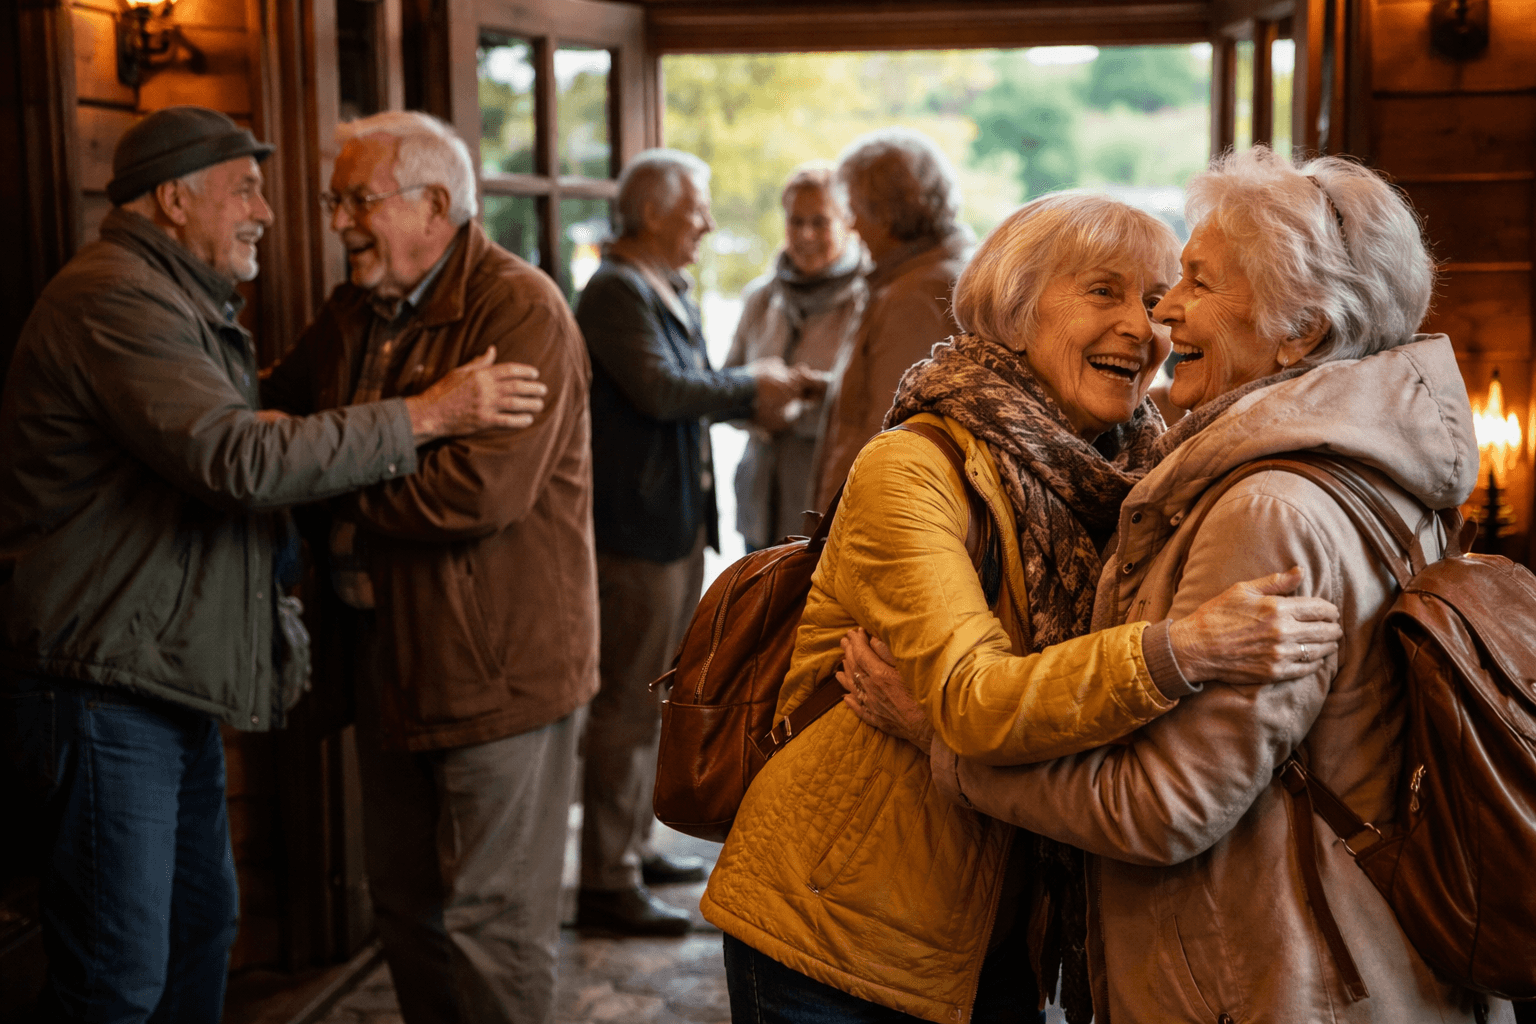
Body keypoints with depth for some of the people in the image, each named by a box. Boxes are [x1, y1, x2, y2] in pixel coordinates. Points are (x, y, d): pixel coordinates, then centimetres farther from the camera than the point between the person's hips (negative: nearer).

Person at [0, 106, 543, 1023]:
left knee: (203, 922, 19)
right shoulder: (116, 301, -17)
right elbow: (237, 458, -28)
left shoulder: (180, 303, 20)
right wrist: (423, 417, -23)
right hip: (99, 685, -11)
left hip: (168, 683, 11)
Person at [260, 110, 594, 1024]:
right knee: (406, 908, 18)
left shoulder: (522, 311, -16)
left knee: (487, 918, 2)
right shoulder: (355, 314, 11)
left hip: (501, 666, -8)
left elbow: (481, 488, -27)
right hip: (397, 657, 8)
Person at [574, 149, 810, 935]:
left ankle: (631, 846, 30)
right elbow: (659, 389, -27)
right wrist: (748, 385, -13)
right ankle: (606, 884, 2)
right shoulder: (616, 292, -15)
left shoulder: (670, 292, 16)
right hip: (636, 527, -10)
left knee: (649, 700, 18)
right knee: (627, 706, -5)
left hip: (676, 522, 10)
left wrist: (754, 396, 1)